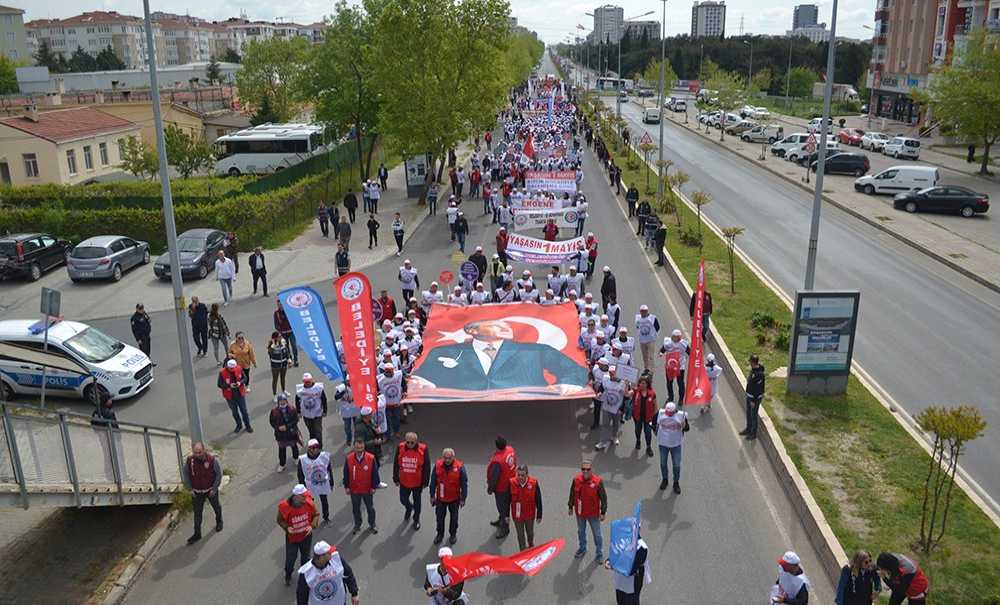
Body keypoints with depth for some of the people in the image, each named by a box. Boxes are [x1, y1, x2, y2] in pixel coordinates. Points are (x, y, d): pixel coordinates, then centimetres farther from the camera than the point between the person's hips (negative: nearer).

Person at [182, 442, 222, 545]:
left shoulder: (212, 460, -25)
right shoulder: (189, 460, -19)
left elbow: (219, 474, -13)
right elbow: (185, 474, -2)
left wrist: (214, 489, -12)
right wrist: (190, 488, -3)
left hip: (210, 490, -1)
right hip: (197, 492, 1)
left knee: (216, 507, 22)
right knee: (197, 513, 7)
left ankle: (219, 522, 49)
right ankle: (197, 534, 21)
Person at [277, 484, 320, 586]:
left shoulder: (308, 503, -21)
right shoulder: (285, 506, -28)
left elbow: (316, 515, -4)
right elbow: (280, 520, -10)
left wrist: (312, 525, -18)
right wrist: (286, 527, -26)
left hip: (306, 536, 2)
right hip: (292, 537, -2)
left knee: (305, 556, 22)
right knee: (290, 558, 14)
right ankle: (288, 576, 44)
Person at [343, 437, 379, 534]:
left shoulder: (371, 458, -20)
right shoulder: (348, 458, -15)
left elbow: (375, 473, -9)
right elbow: (346, 474, -3)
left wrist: (374, 487, -4)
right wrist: (346, 487, 1)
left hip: (367, 489, -1)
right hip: (354, 490, 1)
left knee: (370, 508, 18)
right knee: (355, 509, 19)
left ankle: (372, 524, 40)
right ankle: (357, 525, 41)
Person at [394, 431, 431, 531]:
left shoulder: (423, 449, -19)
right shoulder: (400, 448, -14)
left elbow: (427, 466, -10)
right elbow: (396, 464, -1)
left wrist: (425, 482, -6)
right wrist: (396, 479, 3)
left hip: (417, 482, -2)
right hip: (404, 482, 2)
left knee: (417, 502, 16)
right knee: (403, 500, 16)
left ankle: (416, 519, 39)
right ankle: (409, 508, 51)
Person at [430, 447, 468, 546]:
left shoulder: (459, 467, -20)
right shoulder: (437, 465, -13)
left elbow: (464, 483, -12)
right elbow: (433, 481, -2)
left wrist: (463, 498, -8)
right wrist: (432, 496, 2)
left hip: (454, 498, -2)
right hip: (440, 498, 2)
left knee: (454, 517, 16)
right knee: (439, 516, 15)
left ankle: (453, 534, 37)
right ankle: (440, 534, 37)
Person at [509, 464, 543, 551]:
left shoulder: (534, 483, -18)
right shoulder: (512, 483, -16)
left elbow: (538, 500, -7)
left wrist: (539, 516, -3)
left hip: (530, 515, 1)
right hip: (517, 515, -1)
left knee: (530, 532, 24)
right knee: (520, 535, 11)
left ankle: (531, 544, 54)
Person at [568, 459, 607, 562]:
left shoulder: (597, 482, -21)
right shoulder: (576, 480, -12)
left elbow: (603, 498, -11)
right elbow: (572, 494, 4)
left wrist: (603, 512, -8)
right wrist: (571, 507, 10)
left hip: (593, 514, -4)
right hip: (579, 512, 4)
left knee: (597, 534, 11)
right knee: (581, 531, 24)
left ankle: (600, 553, 29)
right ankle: (582, 549, 47)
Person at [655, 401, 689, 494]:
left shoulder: (681, 415, -20)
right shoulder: (661, 413, -15)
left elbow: (687, 428, -9)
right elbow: (657, 424, 4)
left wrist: (684, 426, -28)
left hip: (676, 444, -1)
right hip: (663, 443, 1)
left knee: (676, 465, 9)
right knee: (663, 463, 18)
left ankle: (676, 482, 30)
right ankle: (664, 479, 42)